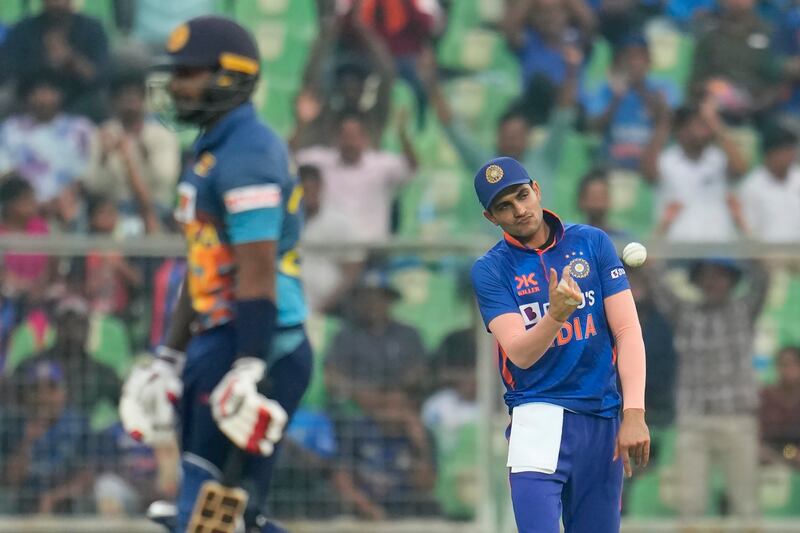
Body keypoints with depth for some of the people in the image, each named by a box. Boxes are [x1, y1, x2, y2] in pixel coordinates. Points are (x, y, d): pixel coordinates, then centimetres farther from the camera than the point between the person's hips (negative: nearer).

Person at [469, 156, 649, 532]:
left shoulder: (592, 243, 5)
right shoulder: (490, 270, 0)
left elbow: (627, 331, -1)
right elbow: (520, 354, -11)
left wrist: (634, 413, -13)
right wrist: (557, 314, -32)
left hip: (603, 420, 2)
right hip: (539, 416, -2)